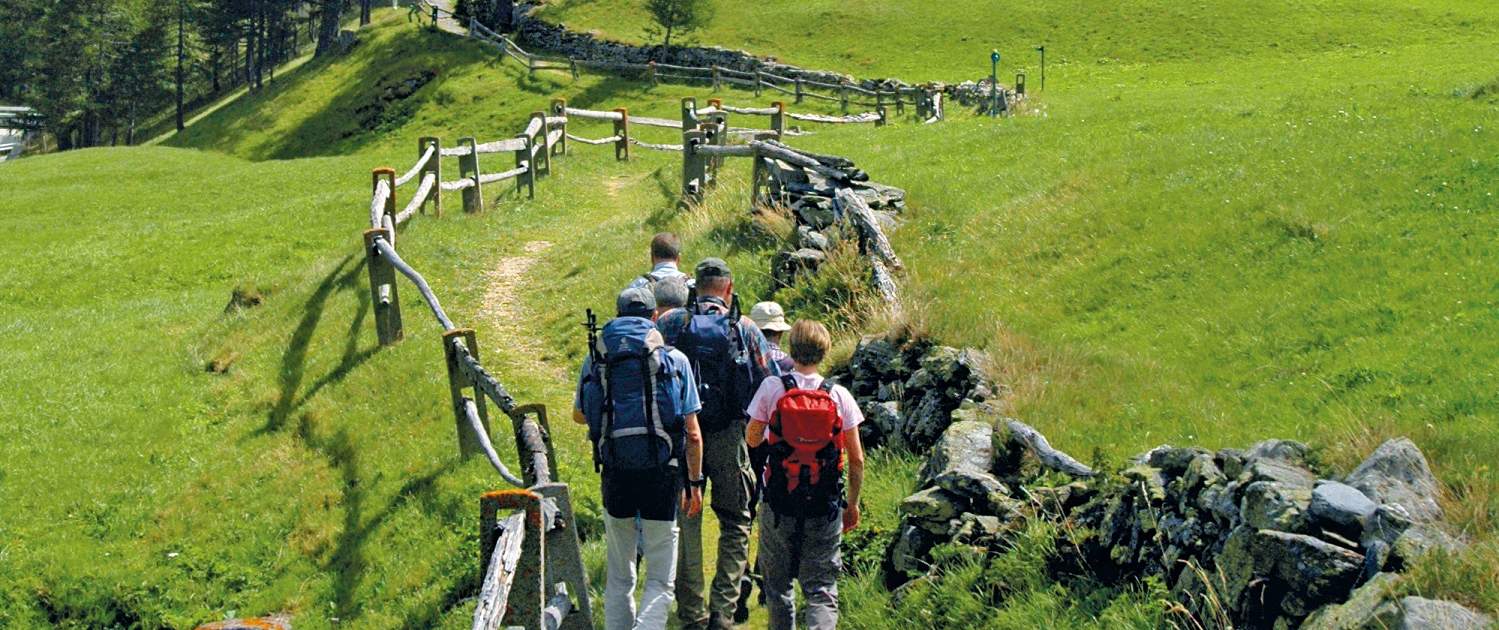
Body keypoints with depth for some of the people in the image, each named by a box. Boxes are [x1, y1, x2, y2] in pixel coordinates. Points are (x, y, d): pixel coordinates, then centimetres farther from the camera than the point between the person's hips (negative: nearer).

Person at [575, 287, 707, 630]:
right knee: (661, 581, 2)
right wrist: (695, 482, 11)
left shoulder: (597, 357, 5)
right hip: (661, 474, -2)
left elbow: (579, 415, 21)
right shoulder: (674, 358, 1)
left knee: (619, 577, 17)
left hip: (615, 474, 2)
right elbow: (693, 434, 1)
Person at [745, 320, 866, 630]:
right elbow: (856, 459, -1)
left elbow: (752, 439, 2)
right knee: (822, 589, 3)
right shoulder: (839, 395, -4)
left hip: (779, 504, 0)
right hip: (825, 509, 0)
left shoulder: (772, 387, -7)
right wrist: (853, 504, 11)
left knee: (778, 584, 17)